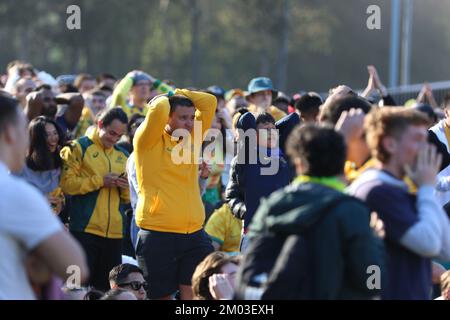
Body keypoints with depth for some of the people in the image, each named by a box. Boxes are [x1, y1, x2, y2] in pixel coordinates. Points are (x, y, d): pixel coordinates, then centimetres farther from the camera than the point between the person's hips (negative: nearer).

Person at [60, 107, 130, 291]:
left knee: (107, 288, 7)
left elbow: (127, 198, 20)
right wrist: (100, 181, -15)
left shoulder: (122, 155, 17)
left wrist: (126, 187, -3)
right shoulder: (79, 148, 0)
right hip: (85, 230, -5)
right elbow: (67, 183, -12)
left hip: (114, 233, 5)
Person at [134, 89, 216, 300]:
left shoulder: (191, 139, 14)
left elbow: (209, 102, 15)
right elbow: (158, 110, -19)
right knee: (161, 296, 3)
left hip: (195, 235, 5)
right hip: (158, 235, -5)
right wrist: (163, 99, 2)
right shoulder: (150, 142, -3)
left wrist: (178, 94, 12)